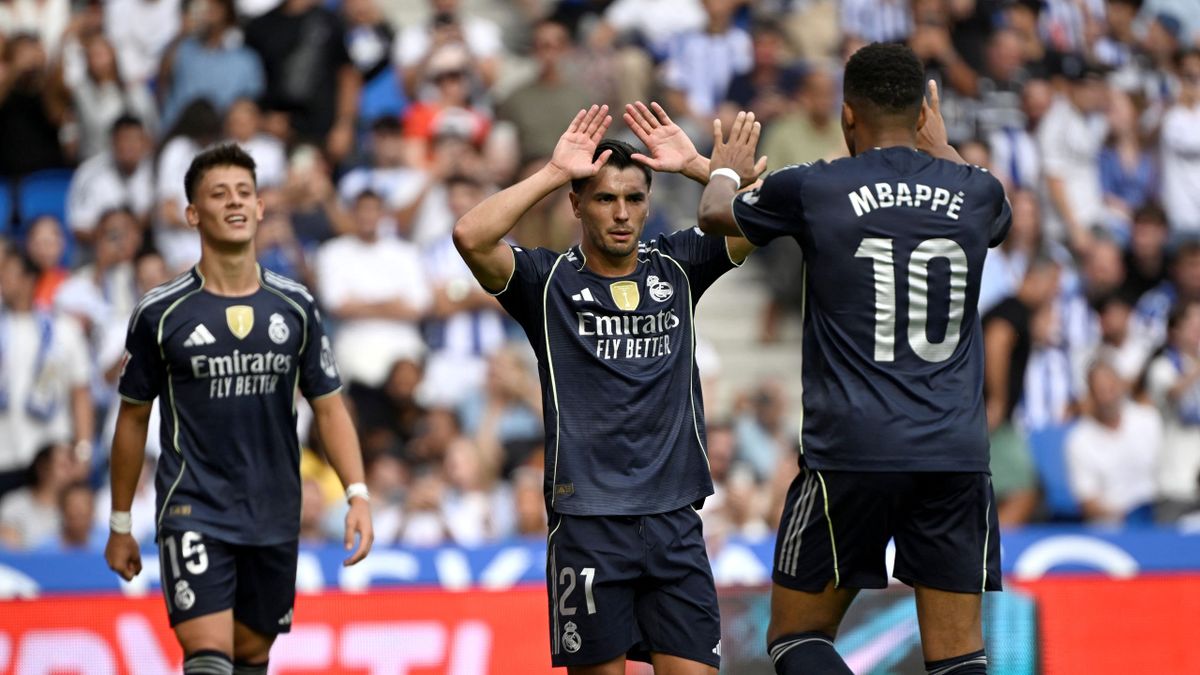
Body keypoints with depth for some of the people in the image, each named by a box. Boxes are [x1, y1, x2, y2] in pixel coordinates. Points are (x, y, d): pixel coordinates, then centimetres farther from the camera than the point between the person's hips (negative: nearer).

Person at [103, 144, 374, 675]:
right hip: (194, 513, -4)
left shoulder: (295, 307, 5)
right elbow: (133, 418, 7)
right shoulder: (161, 312, -3)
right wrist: (120, 523, 9)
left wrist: (357, 494, -4)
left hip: (274, 521, 4)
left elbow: (329, 407, 9)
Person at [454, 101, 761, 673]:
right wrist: (554, 172, -13)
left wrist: (693, 165, -5)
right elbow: (471, 236, -16)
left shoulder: (676, 266, 10)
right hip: (587, 523, -2)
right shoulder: (548, 280, 1)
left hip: (674, 519, 2)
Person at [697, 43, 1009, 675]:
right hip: (956, 452, 2)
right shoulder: (975, 192, 6)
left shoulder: (810, 189, -1)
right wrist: (940, 147, 50)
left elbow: (715, 214, 22)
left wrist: (722, 170, 44)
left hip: (849, 453, -2)